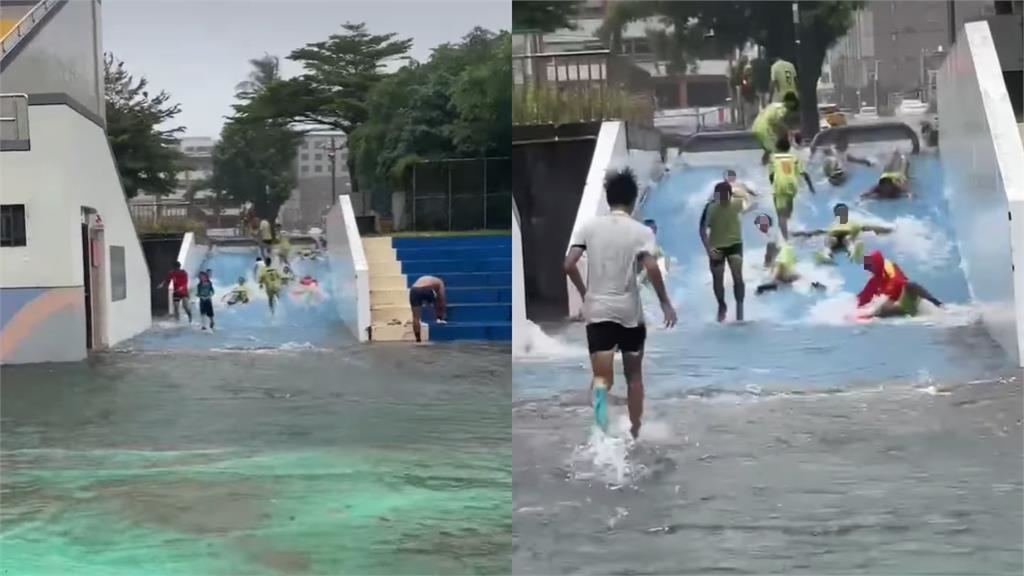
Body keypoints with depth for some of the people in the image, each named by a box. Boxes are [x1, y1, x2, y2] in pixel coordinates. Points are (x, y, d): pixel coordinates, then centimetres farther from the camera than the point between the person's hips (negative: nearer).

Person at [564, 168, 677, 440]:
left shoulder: (589, 226, 1)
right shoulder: (640, 231, -5)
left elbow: (569, 264, -4)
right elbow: (651, 268, -19)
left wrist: (585, 292, 11)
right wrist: (665, 303, -8)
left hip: (597, 311, 1)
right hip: (630, 312, -1)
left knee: (602, 376, -2)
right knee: (634, 375, 18)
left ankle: (599, 392, -38)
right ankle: (635, 431, 24)